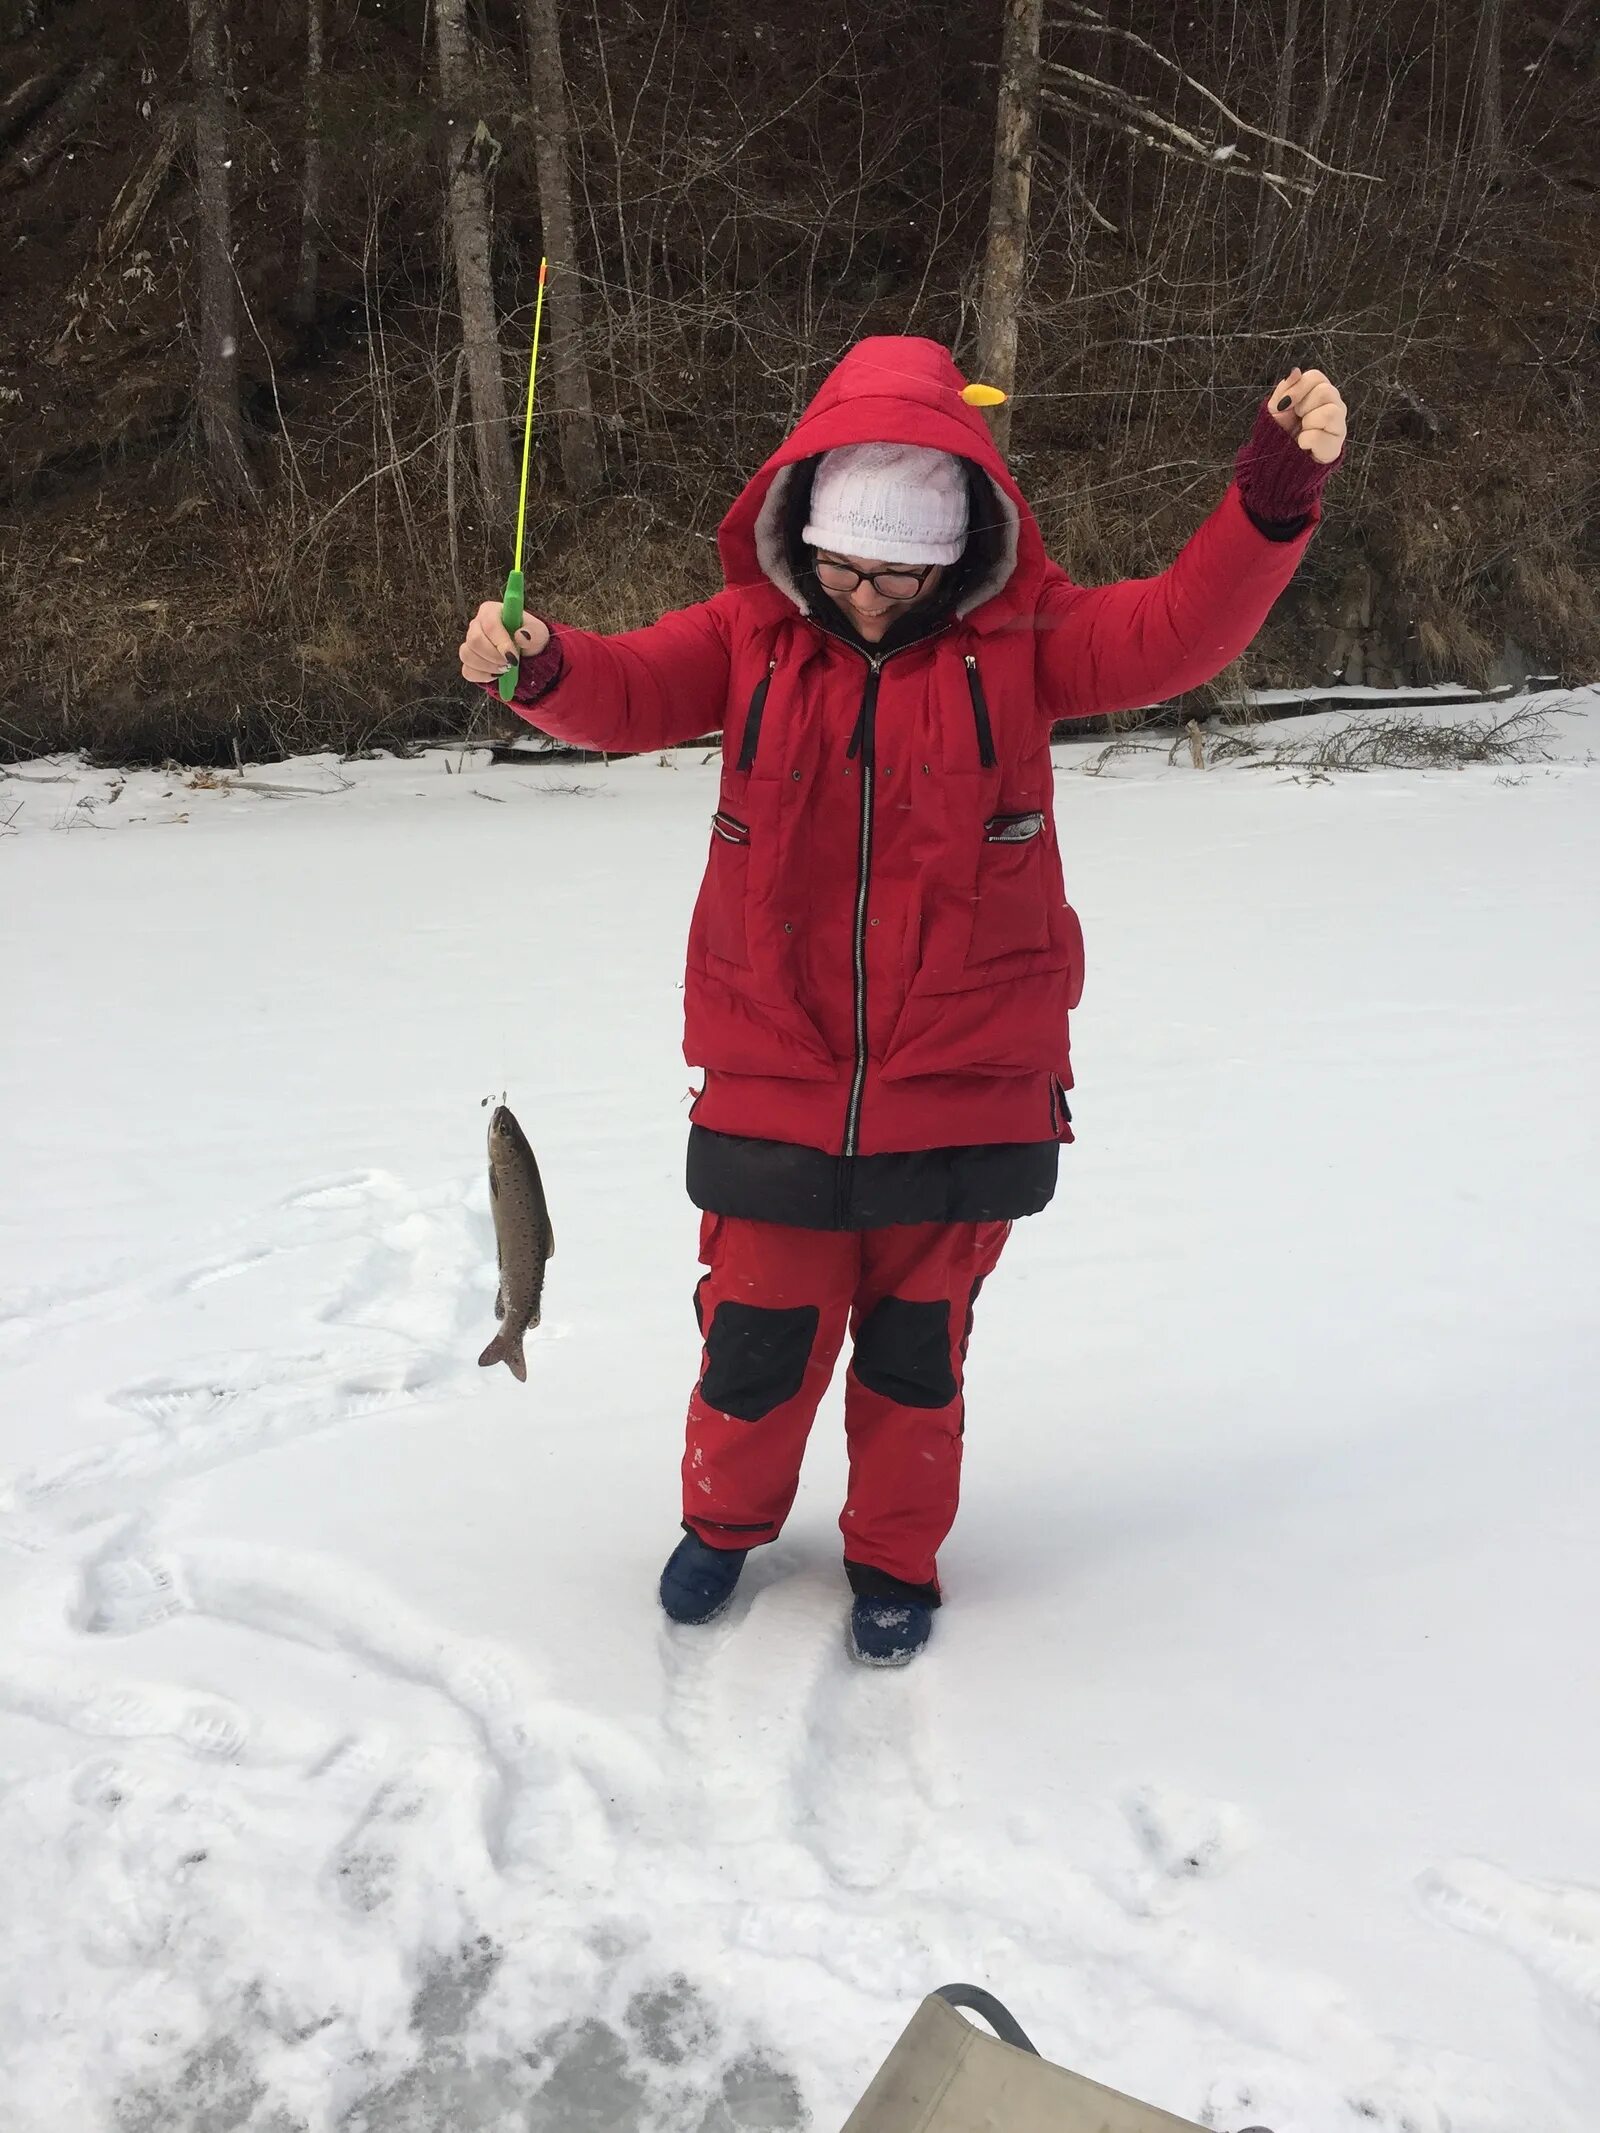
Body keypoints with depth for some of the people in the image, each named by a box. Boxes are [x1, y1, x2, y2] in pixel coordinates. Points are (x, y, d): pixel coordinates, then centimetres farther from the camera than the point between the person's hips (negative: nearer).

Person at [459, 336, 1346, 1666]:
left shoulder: (1019, 640, -1)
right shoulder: (750, 635, 1)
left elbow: (1182, 627, -11)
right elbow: (629, 692, -10)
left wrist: (1280, 488, -25)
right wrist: (541, 663, -31)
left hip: (966, 1093, 0)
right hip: (773, 1091, 1)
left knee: (917, 1348, 14)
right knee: (757, 1335, 11)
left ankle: (897, 1558, 39)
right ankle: (727, 1519, 42)